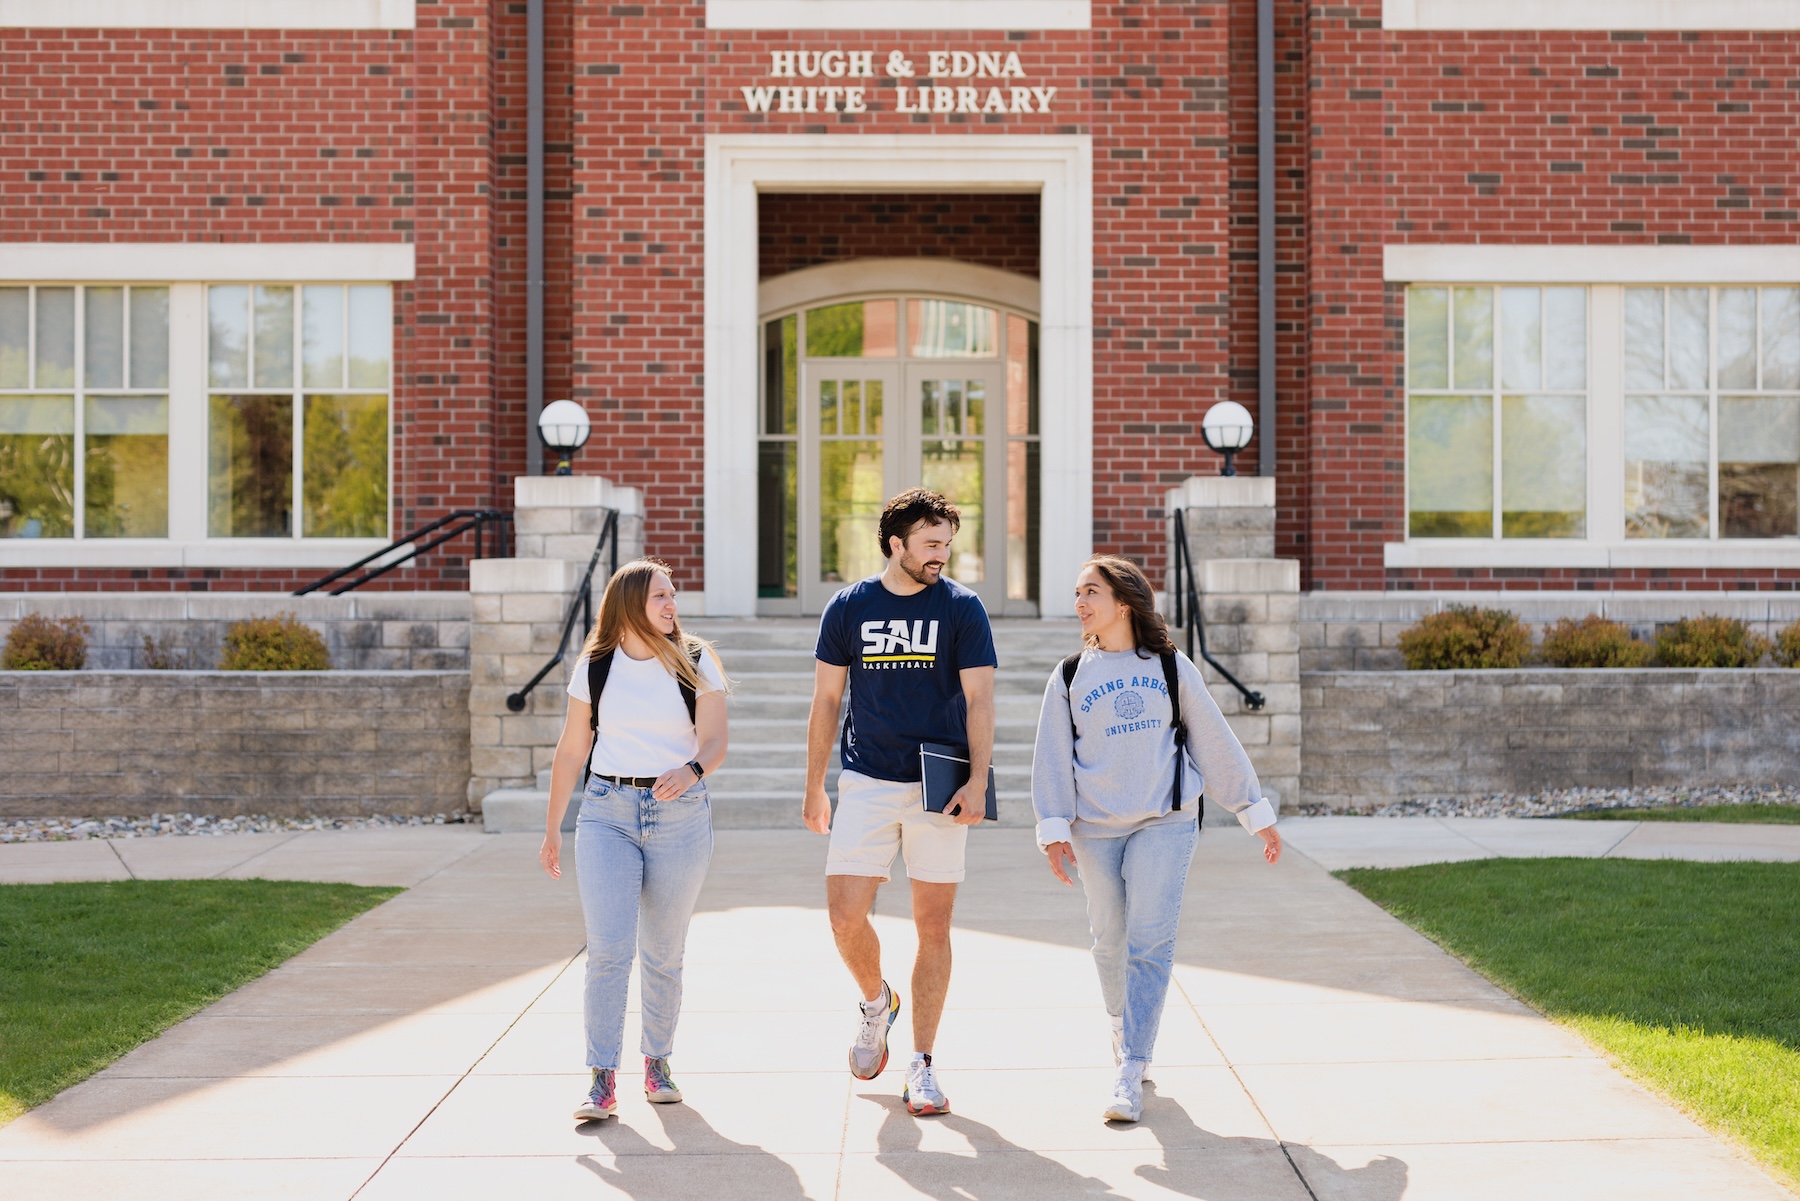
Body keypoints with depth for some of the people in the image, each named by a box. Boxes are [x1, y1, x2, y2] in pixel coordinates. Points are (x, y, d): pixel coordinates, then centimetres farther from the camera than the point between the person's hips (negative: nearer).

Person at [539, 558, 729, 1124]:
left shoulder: (696, 663, 2)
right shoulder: (594, 667, 4)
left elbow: (715, 742, -5)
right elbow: (571, 750, 10)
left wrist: (690, 770, -28)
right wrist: (551, 829, 11)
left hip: (680, 813, 0)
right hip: (607, 812, 0)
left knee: (663, 952, 7)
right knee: (608, 948, -10)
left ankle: (658, 1061, 24)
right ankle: (602, 1078, -7)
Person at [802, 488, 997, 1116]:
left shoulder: (962, 608, 1)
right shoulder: (848, 607, 4)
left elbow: (978, 699, -2)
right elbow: (826, 701, 10)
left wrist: (978, 782, -13)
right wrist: (813, 788, 9)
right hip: (866, 781, 1)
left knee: (934, 927, 1)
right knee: (846, 917, -8)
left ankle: (922, 1065, 12)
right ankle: (876, 1003, 24)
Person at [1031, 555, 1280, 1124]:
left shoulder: (1172, 668, 4)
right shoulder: (1069, 677, 6)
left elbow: (1217, 744, 9)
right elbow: (1052, 758, 4)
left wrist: (1257, 814, 10)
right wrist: (1053, 829, -7)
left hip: (1164, 824, -2)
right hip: (1095, 829, 2)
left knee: (1150, 945, -10)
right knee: (1110, 943, 9)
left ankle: (1129, 1076, -12)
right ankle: (1125, 1034, 36)